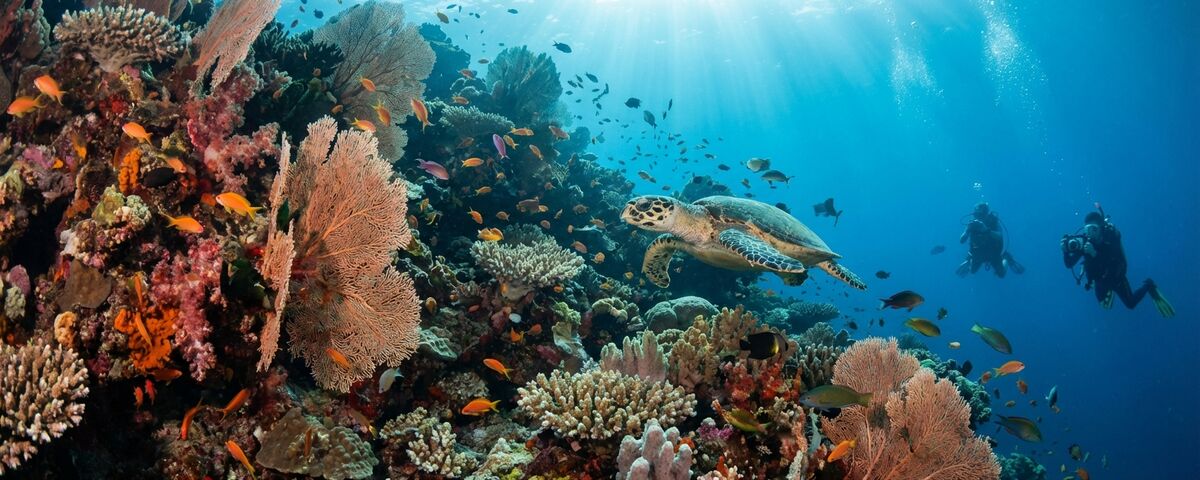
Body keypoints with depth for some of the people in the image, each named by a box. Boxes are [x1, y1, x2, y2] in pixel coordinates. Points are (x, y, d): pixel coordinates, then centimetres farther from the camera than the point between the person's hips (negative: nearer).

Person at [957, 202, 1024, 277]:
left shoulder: (993, 221, -22)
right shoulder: (973, 223, -18)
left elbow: (1000, 236, -39)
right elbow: (961, 241, -22)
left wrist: (986, 230, -53)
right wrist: (968, 230, -41)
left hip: (994, 252, -2)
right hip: (978, 253, 2)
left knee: (1001, 274, 4)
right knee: (972, 271, 11)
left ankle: (1005, 259, 30)